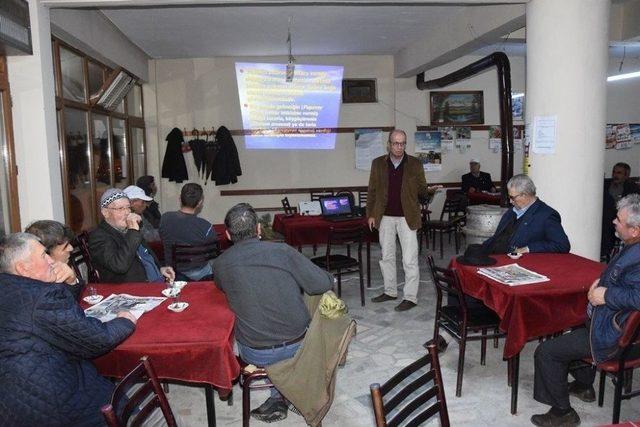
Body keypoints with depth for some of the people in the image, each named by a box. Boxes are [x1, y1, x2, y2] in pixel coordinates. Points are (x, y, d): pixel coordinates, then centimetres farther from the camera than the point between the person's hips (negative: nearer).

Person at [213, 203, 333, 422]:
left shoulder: (220, 264, -6)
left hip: (255, 355, 0)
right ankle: (278, 398, 30)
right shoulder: (283, 251, -12)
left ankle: (279, 399, 26)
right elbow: (323, 284, -11)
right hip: (298, 346, 0)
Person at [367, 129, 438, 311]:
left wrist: (428, 190, -19)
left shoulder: (415, 164, 0)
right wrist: (370, 214, 2)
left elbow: (421, 190, 4)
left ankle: (410, 297, 6)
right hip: (385, 218, 3)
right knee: (386, 256, 13)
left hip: (407, 218, -3)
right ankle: (390, 291, 27)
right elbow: (372, 191, 6)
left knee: (409, 259, -2)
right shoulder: (378, 163, 4)